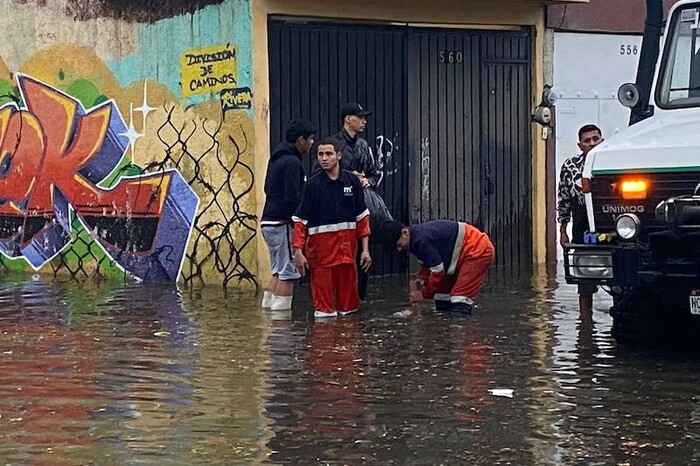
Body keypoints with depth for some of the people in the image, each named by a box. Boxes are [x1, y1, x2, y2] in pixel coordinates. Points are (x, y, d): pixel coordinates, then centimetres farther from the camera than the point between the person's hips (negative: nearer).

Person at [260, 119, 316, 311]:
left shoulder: (277, 159, 17)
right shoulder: (292, 162, -14)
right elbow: (292, 198, -19)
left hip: (268, 222, 10)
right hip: (282, 224, -10)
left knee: (278, 271, 15)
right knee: (288, 272, -6)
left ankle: (267, 307, 14)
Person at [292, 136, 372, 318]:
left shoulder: (352, 181, 4)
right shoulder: (312, 184, -4)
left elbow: (362, 217, 10)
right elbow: (300, 221, -3)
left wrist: (365, 249, 7)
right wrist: (298, 252, -9)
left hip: (348, 245, 3)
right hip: (321, 244, -3)